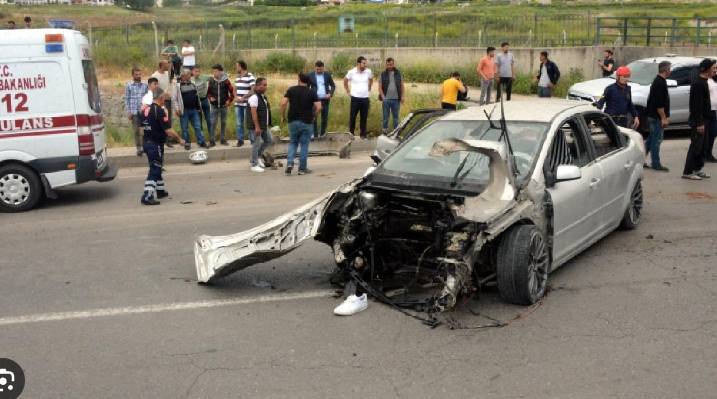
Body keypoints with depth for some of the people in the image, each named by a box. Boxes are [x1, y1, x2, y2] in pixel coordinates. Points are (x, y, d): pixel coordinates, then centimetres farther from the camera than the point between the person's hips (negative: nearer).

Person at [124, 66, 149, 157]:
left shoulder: (145, 85, 5)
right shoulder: (128, 85, 1)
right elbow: (126, 99, 2)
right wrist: (128, 112, -3)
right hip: (134, 112, -1)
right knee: (136, 131, 3)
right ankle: (139, 148, 10)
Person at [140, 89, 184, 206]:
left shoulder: (146, 110, 8)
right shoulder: (160, 111, -18)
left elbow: (142, 127, 14)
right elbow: (168, 130, -20)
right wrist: (179, 138, -7)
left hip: (147, 142, 9)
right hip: (156, 144, -9)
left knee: (156, 167, 22)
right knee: (154, 170, -7)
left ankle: (160, 190, 35)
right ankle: (147, 196, -11)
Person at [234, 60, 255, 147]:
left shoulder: (250, 77, -8)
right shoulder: (237, 77, 15)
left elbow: (253, 90, -14)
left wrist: (243, 98, -17)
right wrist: (236, 97, 1)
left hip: (247, 104, -7)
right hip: (238, 104, 7)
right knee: (239, 123, 9)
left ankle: (252, 140, 7)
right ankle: (240, 140, 15)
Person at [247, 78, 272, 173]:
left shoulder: (264, 97, 13)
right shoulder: (254, 98, -17)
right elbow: (254, 113, -22)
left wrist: (268, 124, 21)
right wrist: (257, 127, -25)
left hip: (264, 125, 9)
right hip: (256, 126, -9)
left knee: (268, 140, 15)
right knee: (256, 144, -3)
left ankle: (258, 156, 29)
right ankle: (254, 165, 6)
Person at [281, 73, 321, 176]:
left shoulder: (291, 90, 1)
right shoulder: (311, 92, -1)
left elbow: (283, 103, -9)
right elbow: (318, 107, -11)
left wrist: (283, 116, 3)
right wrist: (313, 116, 5)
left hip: (293, 121, 1)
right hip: (307, 122, -1)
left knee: (292, 143, 16)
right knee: (304, 145, 7)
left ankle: (289, 163, -2)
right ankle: (302, 168, 10)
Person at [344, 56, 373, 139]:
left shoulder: (368, 72, -1)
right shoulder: (351, 72, -7)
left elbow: (371, 80, 20)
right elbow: (345, 81, 10)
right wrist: (348, 91, 8)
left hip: (365, 98, 2)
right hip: (355, 98, -2)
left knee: (364, 117, 7)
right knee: (352, 117, 3)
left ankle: (363, 134, 16)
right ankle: (351, 133, 15)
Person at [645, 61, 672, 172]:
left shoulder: (657, 81, 15)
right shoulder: (660, 83, -17)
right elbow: (659, 104, -23)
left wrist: (665, 116, 23)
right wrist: (664, 118, -20)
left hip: (653, 116, 10)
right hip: (657, 117, -10)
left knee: (651, 139, 15)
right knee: (656, 140, -4)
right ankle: (656, 164, 1)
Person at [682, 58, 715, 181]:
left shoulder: (703, 82, 14)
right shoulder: (698, 84, -17)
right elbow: (697, 105, -22)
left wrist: (703, 122, 19)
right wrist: (699, 123, -23)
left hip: (703, 119, 10)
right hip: (698, 121, -10)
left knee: (701, 146, 14)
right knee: (695, 146, -7)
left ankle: (697, 169, 22)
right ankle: (687, 172, -4)